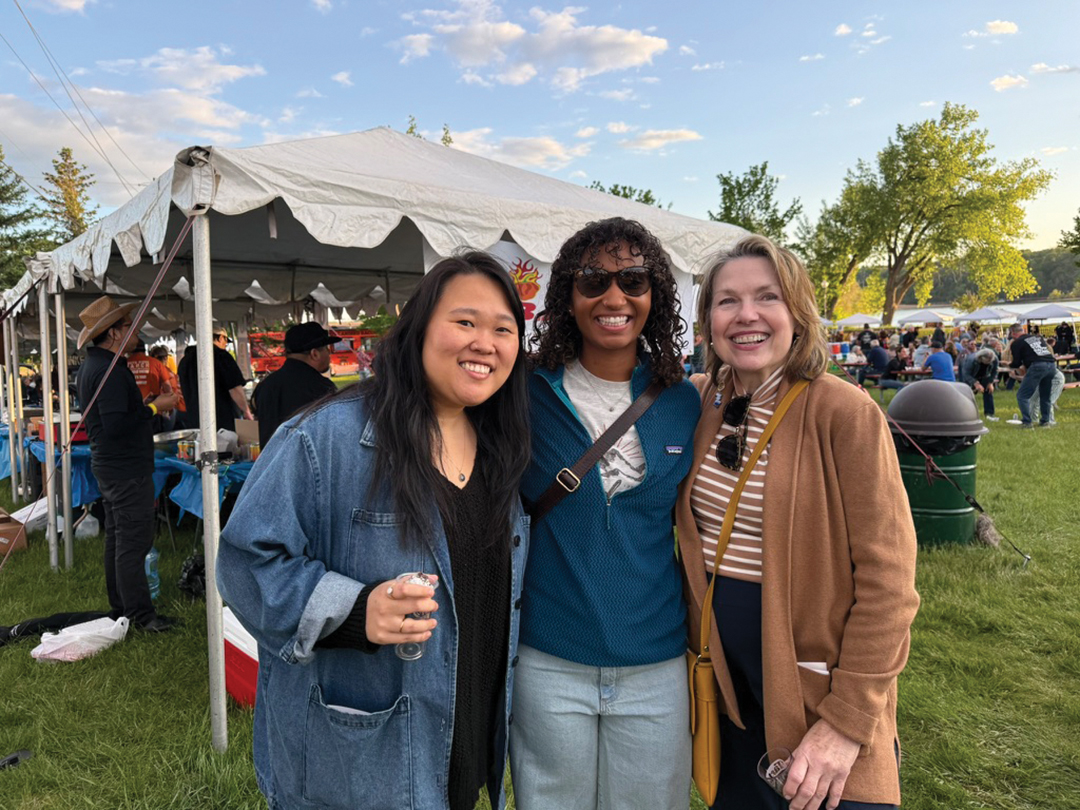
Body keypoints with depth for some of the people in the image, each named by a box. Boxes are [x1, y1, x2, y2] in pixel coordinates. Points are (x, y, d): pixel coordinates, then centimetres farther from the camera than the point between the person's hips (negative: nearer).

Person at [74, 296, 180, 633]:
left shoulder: (89, 367, 14)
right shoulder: (111, 371, -20)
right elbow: (116, 425, -26)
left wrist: (148, 403, 14)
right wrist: (155, 407, -17)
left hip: (107, 466, 11)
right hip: (127, 468, -11)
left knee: (117, 538, 17)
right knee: (134, 541, -5)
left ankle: (120, 608, 27)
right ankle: (140, 614, 1)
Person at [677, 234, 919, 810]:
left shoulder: (845, 414, -16)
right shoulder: (700, 402, -1)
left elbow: (887, 580, -16)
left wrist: (849, 720, -17)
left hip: (817, 688, -4)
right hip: (724, 685, 5)